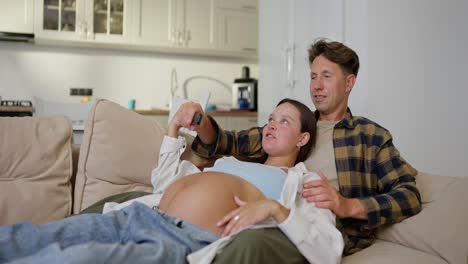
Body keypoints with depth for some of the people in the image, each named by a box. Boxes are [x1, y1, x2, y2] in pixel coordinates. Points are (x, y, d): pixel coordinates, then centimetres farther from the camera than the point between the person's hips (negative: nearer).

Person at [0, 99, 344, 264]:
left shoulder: (304, 182, 14)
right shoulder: (230, 162, 33)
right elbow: (163, 182, 36)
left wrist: (275, 209, -14)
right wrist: (174, 130, 27)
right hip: (139, 215, 8)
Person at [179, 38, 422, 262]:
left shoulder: (370, 135, 11)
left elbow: (410, 196, 1)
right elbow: (234, 143, 16)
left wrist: (349, 206, -16)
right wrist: (202, 123, -7)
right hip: (279, 221, 3)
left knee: (251, 242, -37)